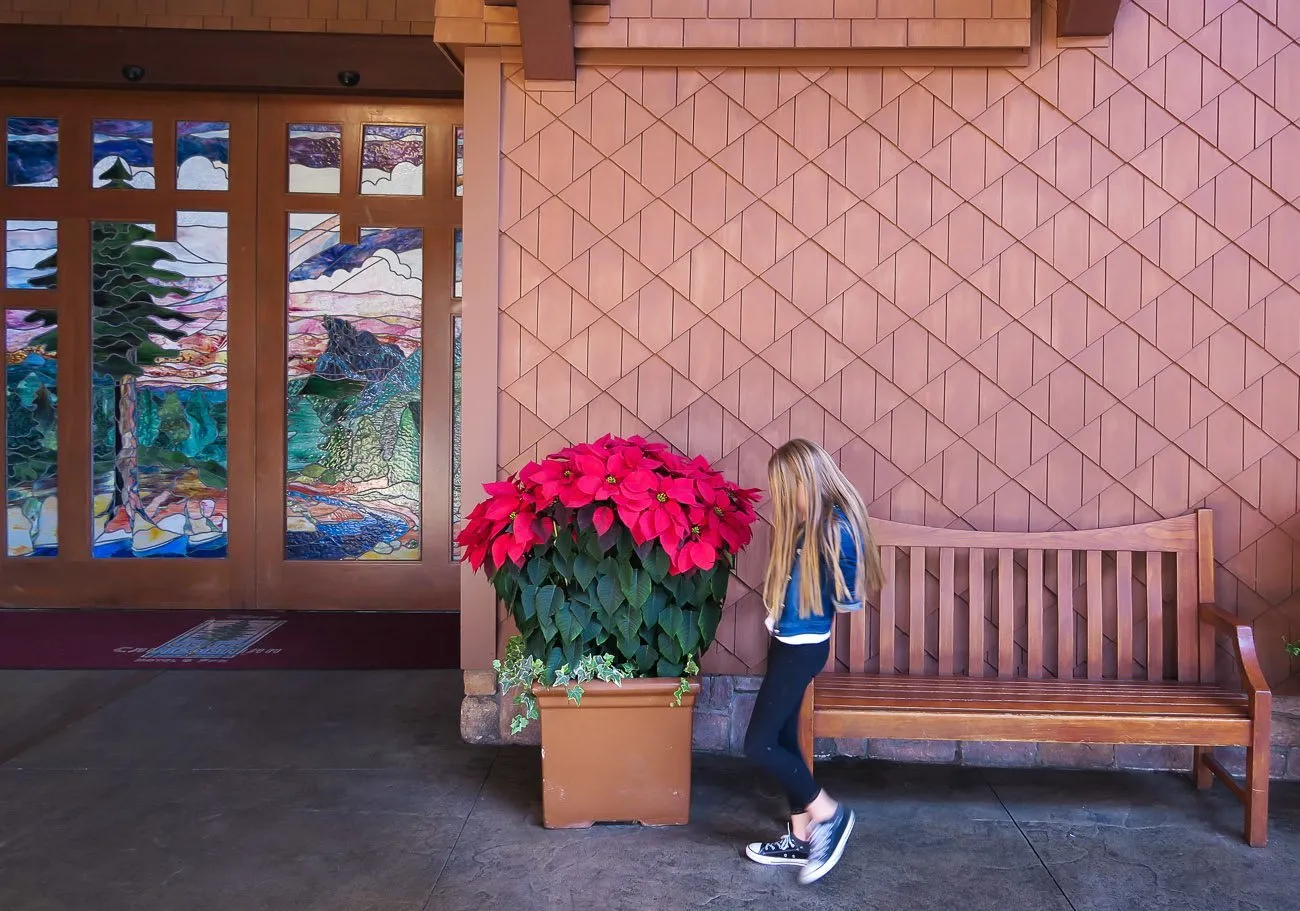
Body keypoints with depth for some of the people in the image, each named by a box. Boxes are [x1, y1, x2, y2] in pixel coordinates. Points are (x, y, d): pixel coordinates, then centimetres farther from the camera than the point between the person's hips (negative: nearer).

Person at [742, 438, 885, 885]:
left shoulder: (835, 526, -21)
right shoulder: (806, 522, 5)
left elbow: (849, 601, -18)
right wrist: (778, 613, -3)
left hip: (804, 647, -9)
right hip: (786, 641, 9)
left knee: (759, 743, -4)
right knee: (782, 738, 15)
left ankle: (829, 815, 12)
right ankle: (801, 838, 27)